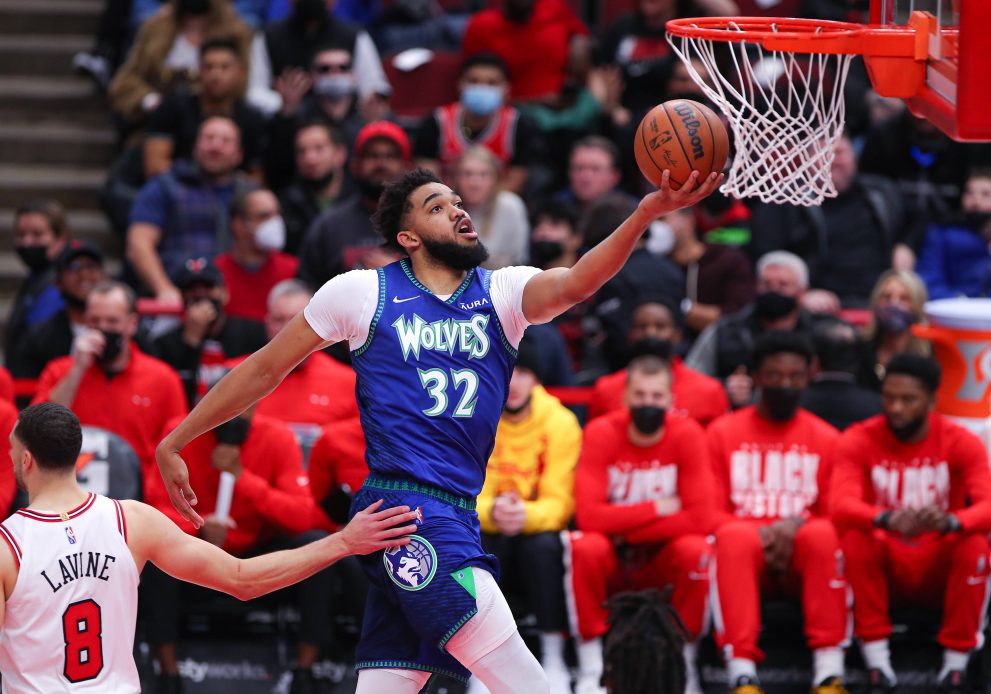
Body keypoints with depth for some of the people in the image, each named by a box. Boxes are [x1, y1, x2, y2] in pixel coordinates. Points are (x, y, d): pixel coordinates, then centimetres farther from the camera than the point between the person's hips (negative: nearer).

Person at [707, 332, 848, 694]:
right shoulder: (724, 433, 10)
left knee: (822, 535, -34)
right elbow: (711, 512, 4)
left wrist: (798, 525, -15)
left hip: (802, 556, 1)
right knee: (735, 538, -36)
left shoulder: (826, 439, 11)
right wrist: (762, 536, -14)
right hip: (746, 555, 0)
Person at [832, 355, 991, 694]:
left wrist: (950, 522, -45)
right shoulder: (860, 440, -7)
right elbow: (842, 506, -23)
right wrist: (886, 519, -46)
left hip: (940, 569, 0)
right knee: (856, 538, -30)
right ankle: (877, 662, -26)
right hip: (887, 567, 0)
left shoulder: (961, 443, -7)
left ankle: (956, 662, -20)